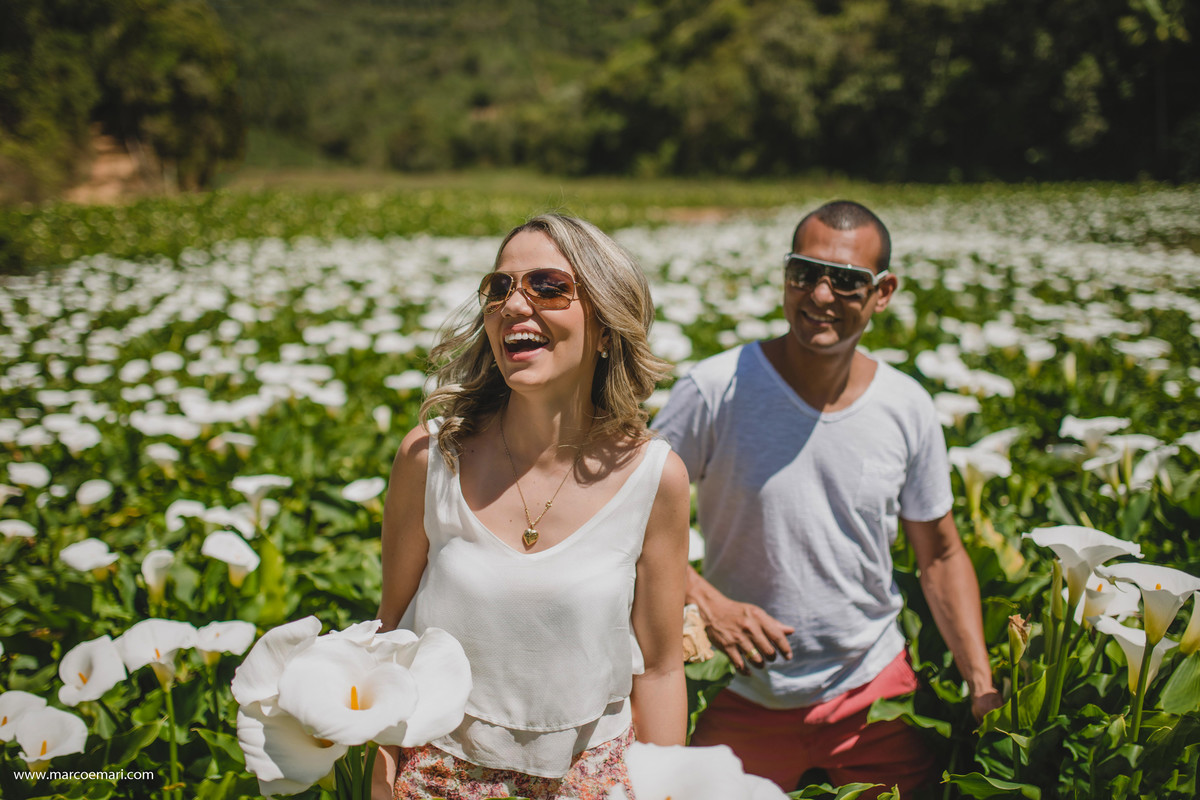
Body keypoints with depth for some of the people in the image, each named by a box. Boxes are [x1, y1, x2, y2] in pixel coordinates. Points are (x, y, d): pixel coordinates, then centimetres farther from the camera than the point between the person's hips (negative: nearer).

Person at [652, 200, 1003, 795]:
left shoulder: (908, 410, -5)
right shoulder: (713, 392, -16)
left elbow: (941, 556, 5)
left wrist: (983, 685, -2)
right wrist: (706, 602, -24)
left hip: (876, 685, 2)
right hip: (744, 696, -2)